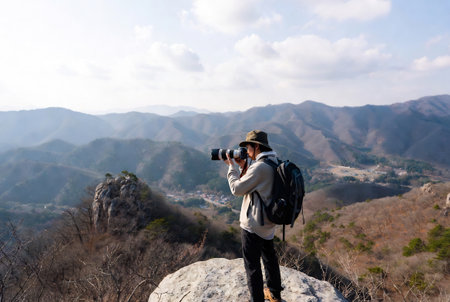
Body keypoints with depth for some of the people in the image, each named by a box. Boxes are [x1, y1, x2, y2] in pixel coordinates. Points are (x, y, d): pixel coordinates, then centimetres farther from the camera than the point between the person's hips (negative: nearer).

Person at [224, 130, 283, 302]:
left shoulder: (259, 167, -25)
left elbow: (237, 189, -19)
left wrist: (231, 166, -7)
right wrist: (243, 166, 4)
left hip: (253, 225, -10)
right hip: (268, 223, 10)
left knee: (252, 265, 4)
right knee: (269, 257, 25)